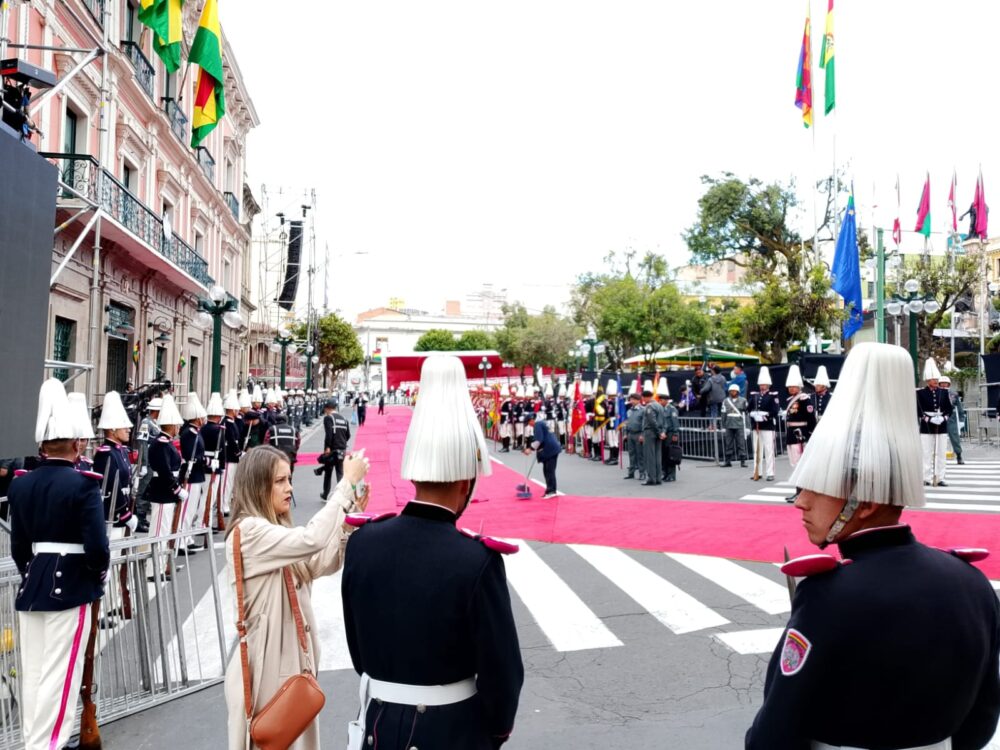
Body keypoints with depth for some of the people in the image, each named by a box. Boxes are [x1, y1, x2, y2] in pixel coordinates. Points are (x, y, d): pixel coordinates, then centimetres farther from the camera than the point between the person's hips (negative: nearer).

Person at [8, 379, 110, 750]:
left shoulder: (20, 484, 4)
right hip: (70, 585, -6)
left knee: (31, 671, 16)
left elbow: (18, 544, 9)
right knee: (59, 674, 1)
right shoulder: (84, 483, -15)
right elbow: (96, 544, -18)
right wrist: (99, 575, 0)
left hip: (32, 584, 6)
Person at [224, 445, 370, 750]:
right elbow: (311, 540, -34)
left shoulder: (275, 531, 9)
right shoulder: (248, 532, -20)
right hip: (266, 661, -9)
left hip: (292, 654, 9)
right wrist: (347, 483, -27)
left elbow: (323, 564, 3)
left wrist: (349, 519, -10)